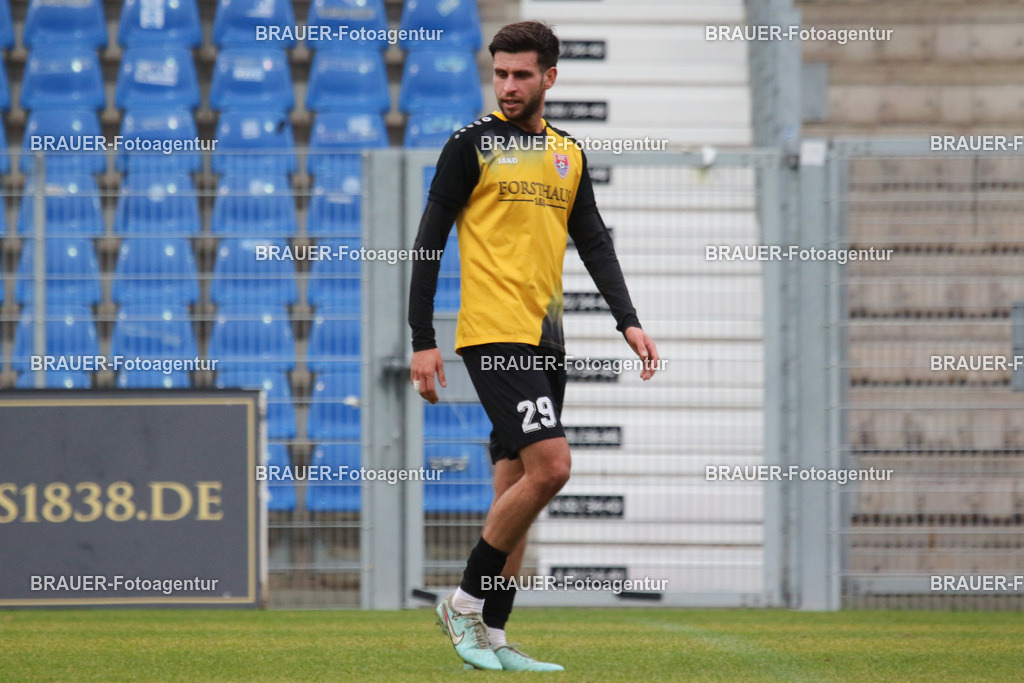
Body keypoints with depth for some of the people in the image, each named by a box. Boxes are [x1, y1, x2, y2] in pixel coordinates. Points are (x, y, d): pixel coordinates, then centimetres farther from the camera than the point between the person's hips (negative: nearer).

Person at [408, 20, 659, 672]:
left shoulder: (568, 154, 16)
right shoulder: (473, 143, -2)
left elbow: (594, 241, 17)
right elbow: (430, 240, -3)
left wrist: (628, 320, 3)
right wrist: (422, 340, -8)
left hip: (546, 341, 7)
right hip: (494, 335, -7)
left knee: (518, 486, 5)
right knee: (549, 466, -18)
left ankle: (491, 636, 8)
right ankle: (466, 601, -6)